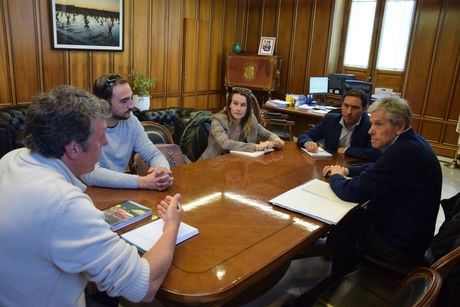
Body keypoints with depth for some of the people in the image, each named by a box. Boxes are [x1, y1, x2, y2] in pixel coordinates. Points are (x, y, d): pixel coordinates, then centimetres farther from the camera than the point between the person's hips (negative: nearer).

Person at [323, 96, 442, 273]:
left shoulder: (403, 152, -31)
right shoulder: (410, 142, 1)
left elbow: (352, 192, -28)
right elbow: (378, 168, 17)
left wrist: (336, 176, -7)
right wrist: (346, 171, 1)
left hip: (400, 245, -9)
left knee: (343, 224, 5)